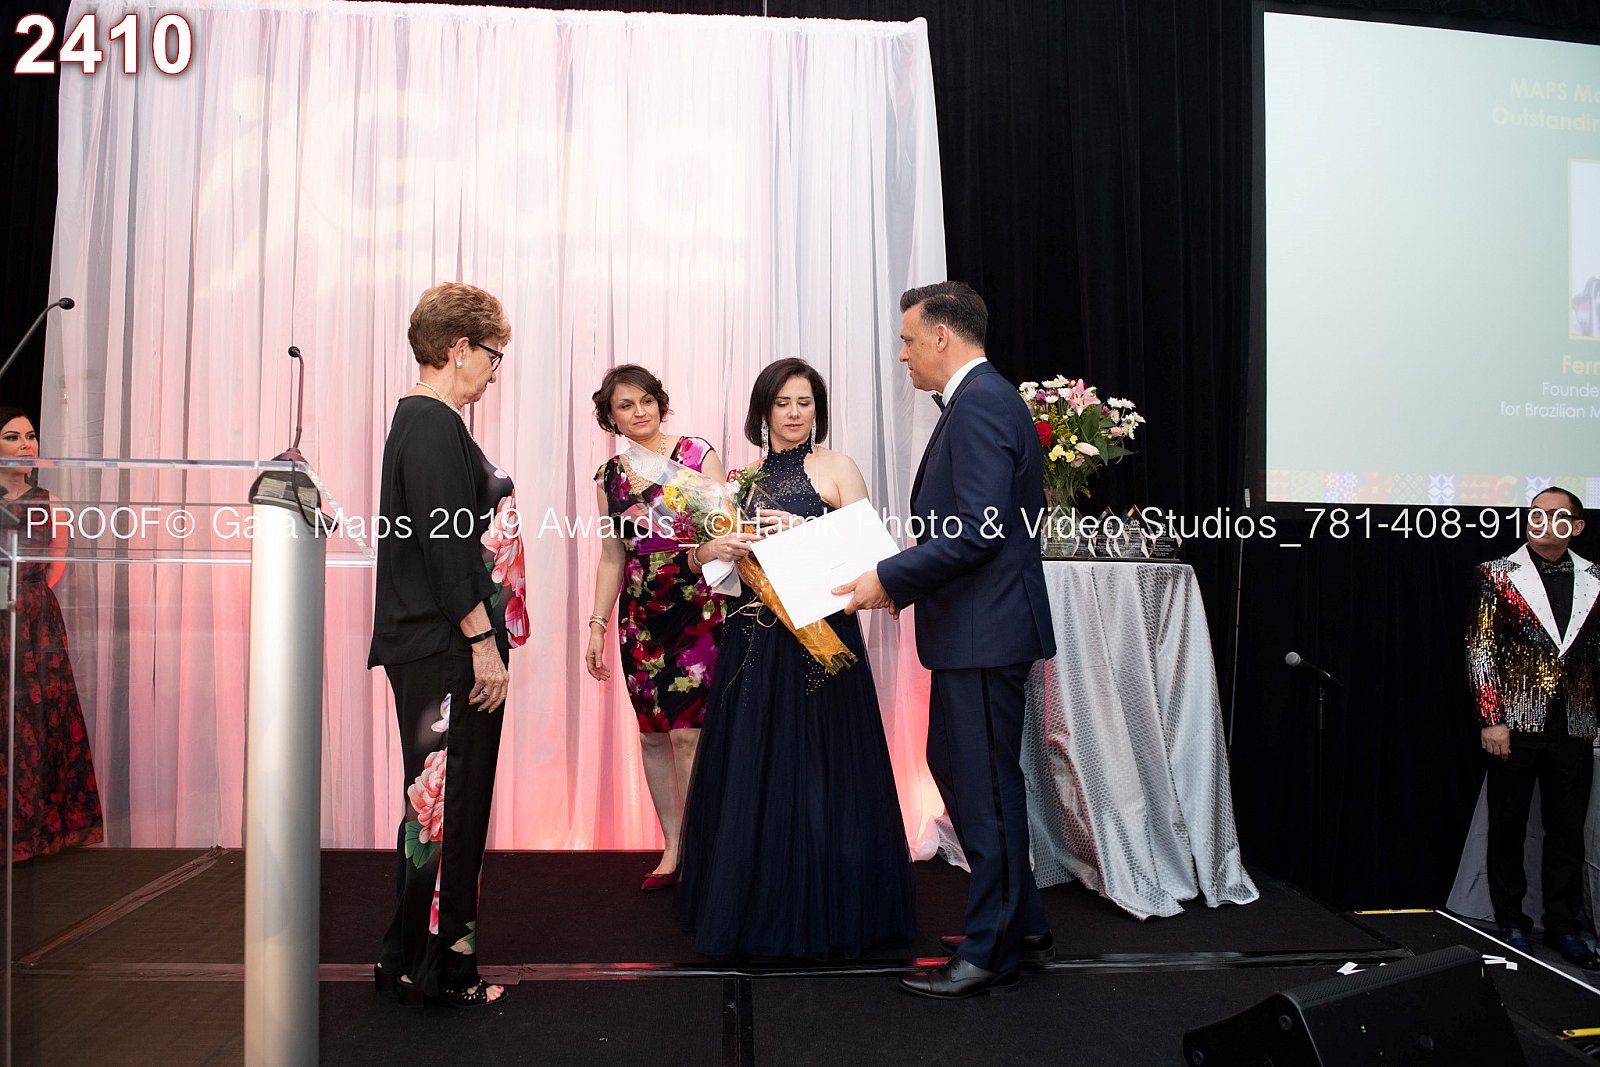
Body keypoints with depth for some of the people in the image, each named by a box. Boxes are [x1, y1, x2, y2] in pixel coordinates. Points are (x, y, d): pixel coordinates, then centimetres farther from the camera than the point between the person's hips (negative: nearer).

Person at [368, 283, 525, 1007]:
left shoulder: (422, 420, 17)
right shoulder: (434, 425, -15)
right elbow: (445, 542, -21)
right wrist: (482, 640, -19)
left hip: (433, 649, 11)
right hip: (448, 650, -11)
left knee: (438, 803, 17)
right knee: (447, 804, -2)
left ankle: (412, 959, 28)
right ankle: (435, 967, 10)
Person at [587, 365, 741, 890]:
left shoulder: (698, 454, -3)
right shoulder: (608, 477, 9)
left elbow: (726, 527, -7)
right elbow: (612, 557, 14)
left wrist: (713, 548, -30)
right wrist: (597, 624, 9)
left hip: (697, 609, -4)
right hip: (641, 617, 5)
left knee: (687, 733, -8)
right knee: (652, 733, 7)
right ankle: (673, 847, 18)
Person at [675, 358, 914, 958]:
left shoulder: (836, 468, 2)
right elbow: (700, 557, 13)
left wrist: (804, 531, -19)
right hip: (753, 639, 4)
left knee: (819, 770, 0)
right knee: (750, 772, 8)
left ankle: (825, 915, 15)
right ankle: (754, 911, 23)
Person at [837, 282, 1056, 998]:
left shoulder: (980, 402, -17)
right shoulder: (978, 398, 16)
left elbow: (980, 528, -25)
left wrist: (890, 578, -19)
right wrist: (903, 582, 12)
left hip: (985, 628, -11)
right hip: (971, 626, 11)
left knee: (986, 785, 0)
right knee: (953, 766, 18)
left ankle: (992, 953, 15)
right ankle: (1022, 924, 31)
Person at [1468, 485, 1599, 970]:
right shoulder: (1498, 575, 0)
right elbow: (1480, 649, -3)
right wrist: (1491, 719, -9)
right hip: (1516, 725, -2)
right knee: (1508, 827, 7)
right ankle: (1510, 925, 19)